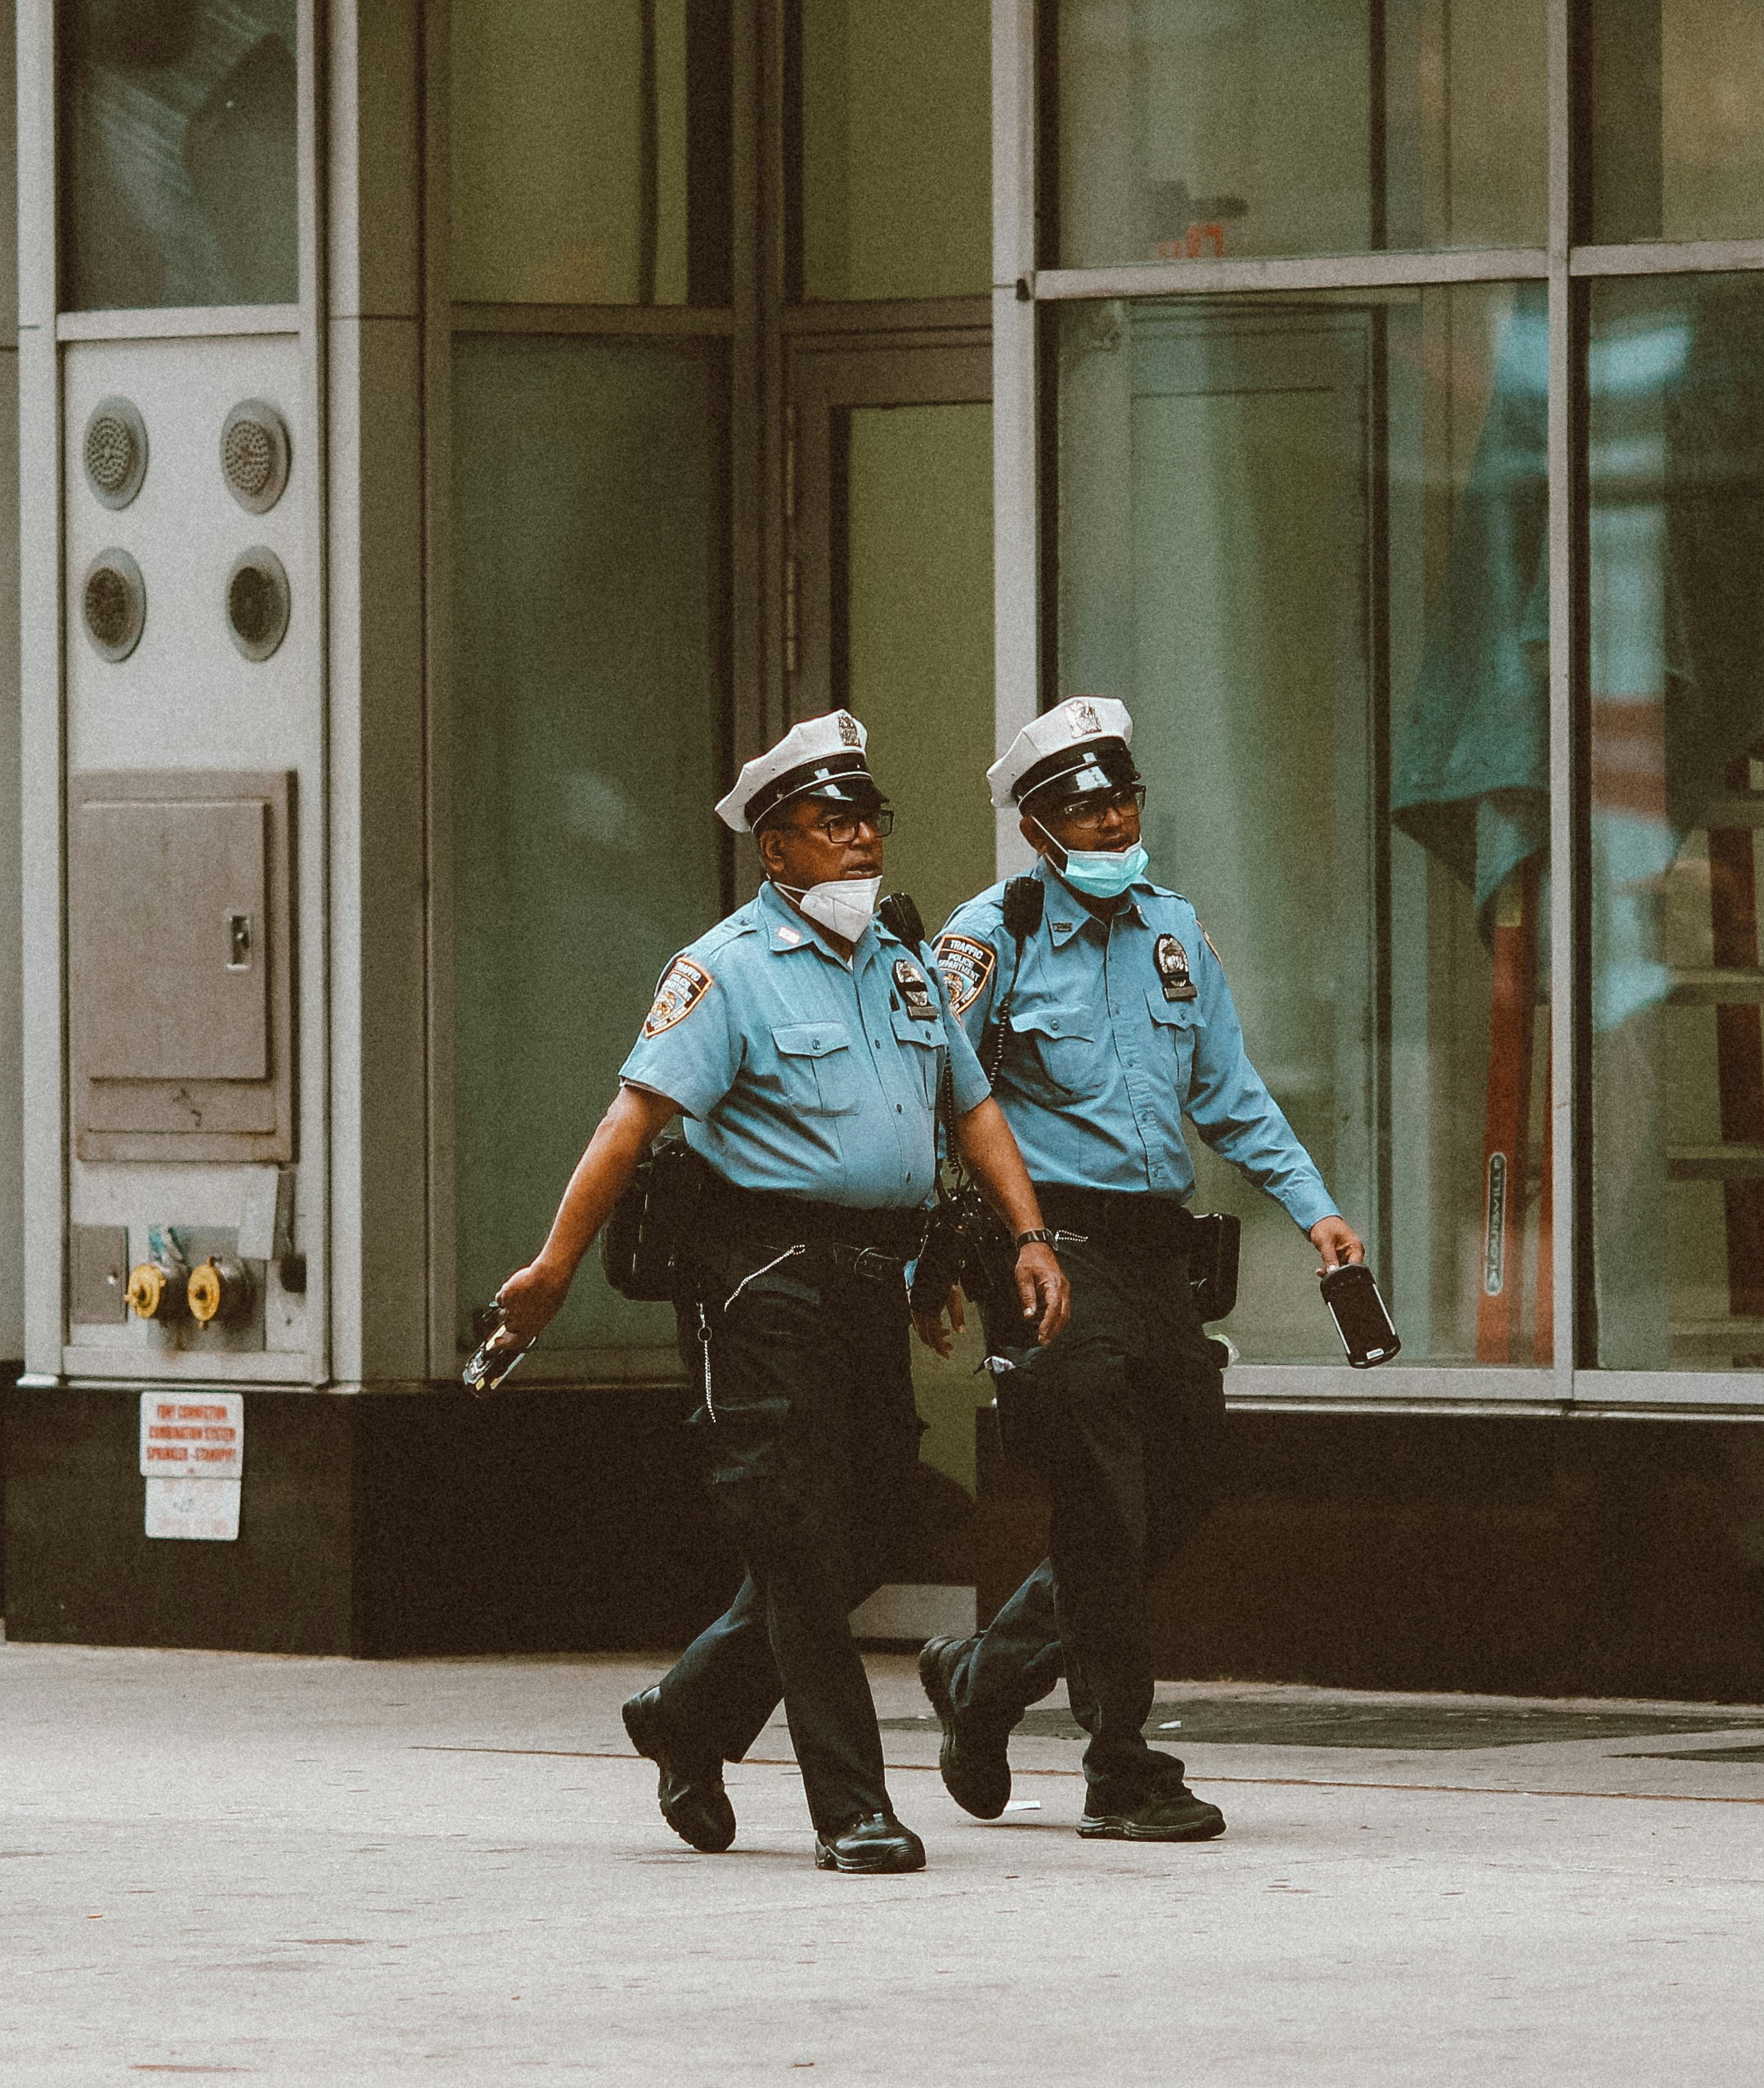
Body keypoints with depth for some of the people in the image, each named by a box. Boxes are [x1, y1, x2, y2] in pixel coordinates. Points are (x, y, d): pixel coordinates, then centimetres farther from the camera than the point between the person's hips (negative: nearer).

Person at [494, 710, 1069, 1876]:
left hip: (873, 1279, 7)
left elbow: (972, 1105, 24)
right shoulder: (732, 969, -6)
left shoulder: (906, 970, 17)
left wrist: (1030, 1236, 10)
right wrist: (556, 1268, -19)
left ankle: (691, 1717, 29)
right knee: (805, 1546, -8)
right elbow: (639, 1114, -13)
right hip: (765, 1283, -7)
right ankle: (851, 1811, -8)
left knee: (862, 1540, 10)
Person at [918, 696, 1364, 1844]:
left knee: (1169, 1501, 6)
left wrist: (1314, 1205, 7)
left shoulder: (1176, 930, 15)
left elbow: (1232, 1093, 19)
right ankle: (1124, 1773, -3)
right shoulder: (994, 938, -2)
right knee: (1105, 1511, -9)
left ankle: (984, 1677, 26)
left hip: (1157, 1245, 6)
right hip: (1054, 1242, -6)